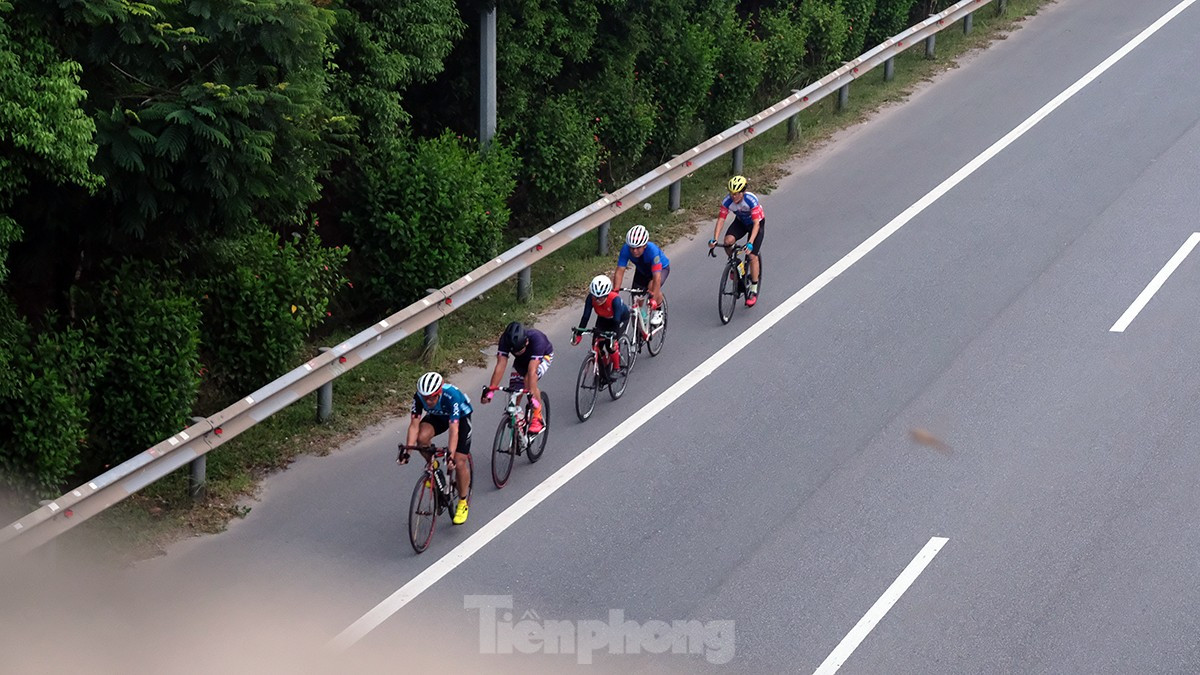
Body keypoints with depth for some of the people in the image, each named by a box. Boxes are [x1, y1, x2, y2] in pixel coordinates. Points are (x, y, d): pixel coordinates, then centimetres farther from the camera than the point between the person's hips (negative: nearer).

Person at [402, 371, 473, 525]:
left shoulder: (452, 396, -41)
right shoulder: (419, 397, -30)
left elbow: (454, 430, -43)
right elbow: (414, 424, -27)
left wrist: (451, 455, -52)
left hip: (461, 417, -3)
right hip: (438, 416, 4)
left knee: (459, 463, -11)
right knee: (422, 437, -29)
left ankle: (463, 503, 9)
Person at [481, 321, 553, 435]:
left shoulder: (536, 339, -43)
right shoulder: (505, 339, -33)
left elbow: (532, 371, -48)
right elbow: (500, 365, -36)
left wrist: (532, 396, -54)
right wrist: (490, 389, -45)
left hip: (544, 356, -5)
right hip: (522, 360, 5)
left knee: (528, 380, -30)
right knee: (514, 391, -9)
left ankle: (538, 419, -17)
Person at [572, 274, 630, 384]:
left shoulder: (615, 299, -40)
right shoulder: (591, 298, -29)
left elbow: (616, 321, -42)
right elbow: (586, 316, -28)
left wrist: (614, 337, -51)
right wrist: (578, 333, -35)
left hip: (622, 318, -4)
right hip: (603, 318, 4)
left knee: (610, 344, -22)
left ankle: (616, 368, 1)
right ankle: (603, 374, 8)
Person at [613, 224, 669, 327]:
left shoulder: (652, 250, -42)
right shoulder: (626, 249, -33)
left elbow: (656, 276, -46)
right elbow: (619, 271, -32)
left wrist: (654, 299, -52)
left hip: (661, 268, -4)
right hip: (642, 270, 4)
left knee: (652, 286, -32)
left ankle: (658, 312, -7)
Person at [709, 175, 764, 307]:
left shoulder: (751, 200, -36)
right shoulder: (728, 200, -26)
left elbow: (756, 224, -37)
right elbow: (721, 219, -25)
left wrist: (750, 244, -47)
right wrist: (714, 239, -39)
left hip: (756, 223, -4)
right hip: (741, 222, 4)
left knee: (753, 255, -12)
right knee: (728, 241, -26)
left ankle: (754, 290, 0)